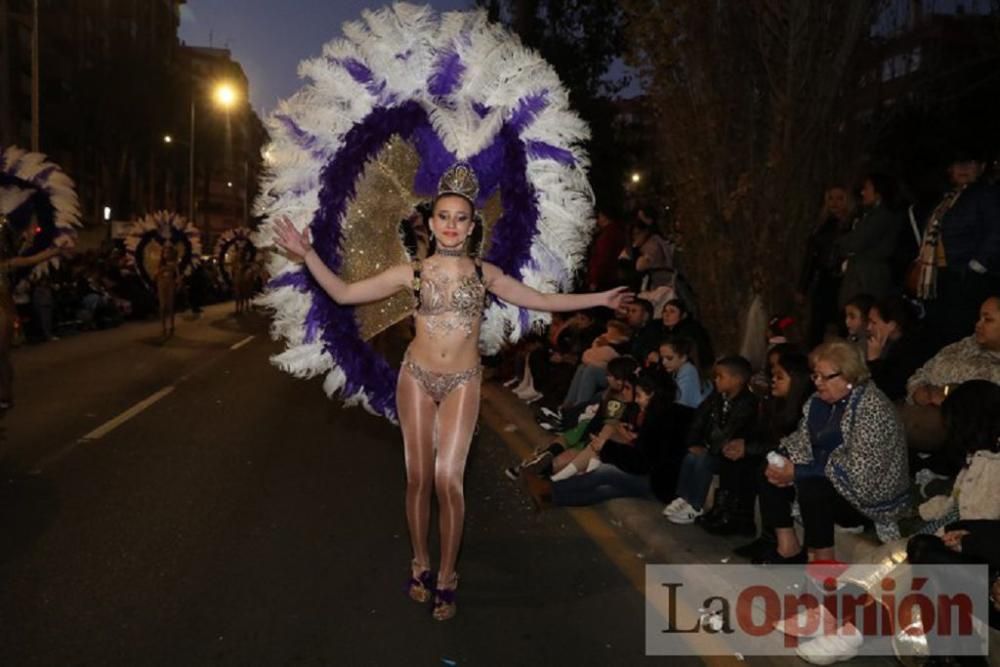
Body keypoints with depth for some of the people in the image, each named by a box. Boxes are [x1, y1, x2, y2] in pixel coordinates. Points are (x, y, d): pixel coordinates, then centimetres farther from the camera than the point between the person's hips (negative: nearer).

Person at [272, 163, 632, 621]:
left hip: (462, 383, 0)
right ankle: (420, 565, 25)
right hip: (417, 377, 0)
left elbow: (542, 300, 9)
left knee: (448, 480, -7)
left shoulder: (484, 273, 2)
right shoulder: (411, 273, -2)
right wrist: (308, 255, -9)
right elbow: (344, 294, 0)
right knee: (419, 478, 5)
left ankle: (445, 577, 10)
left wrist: (599, 299, 8)